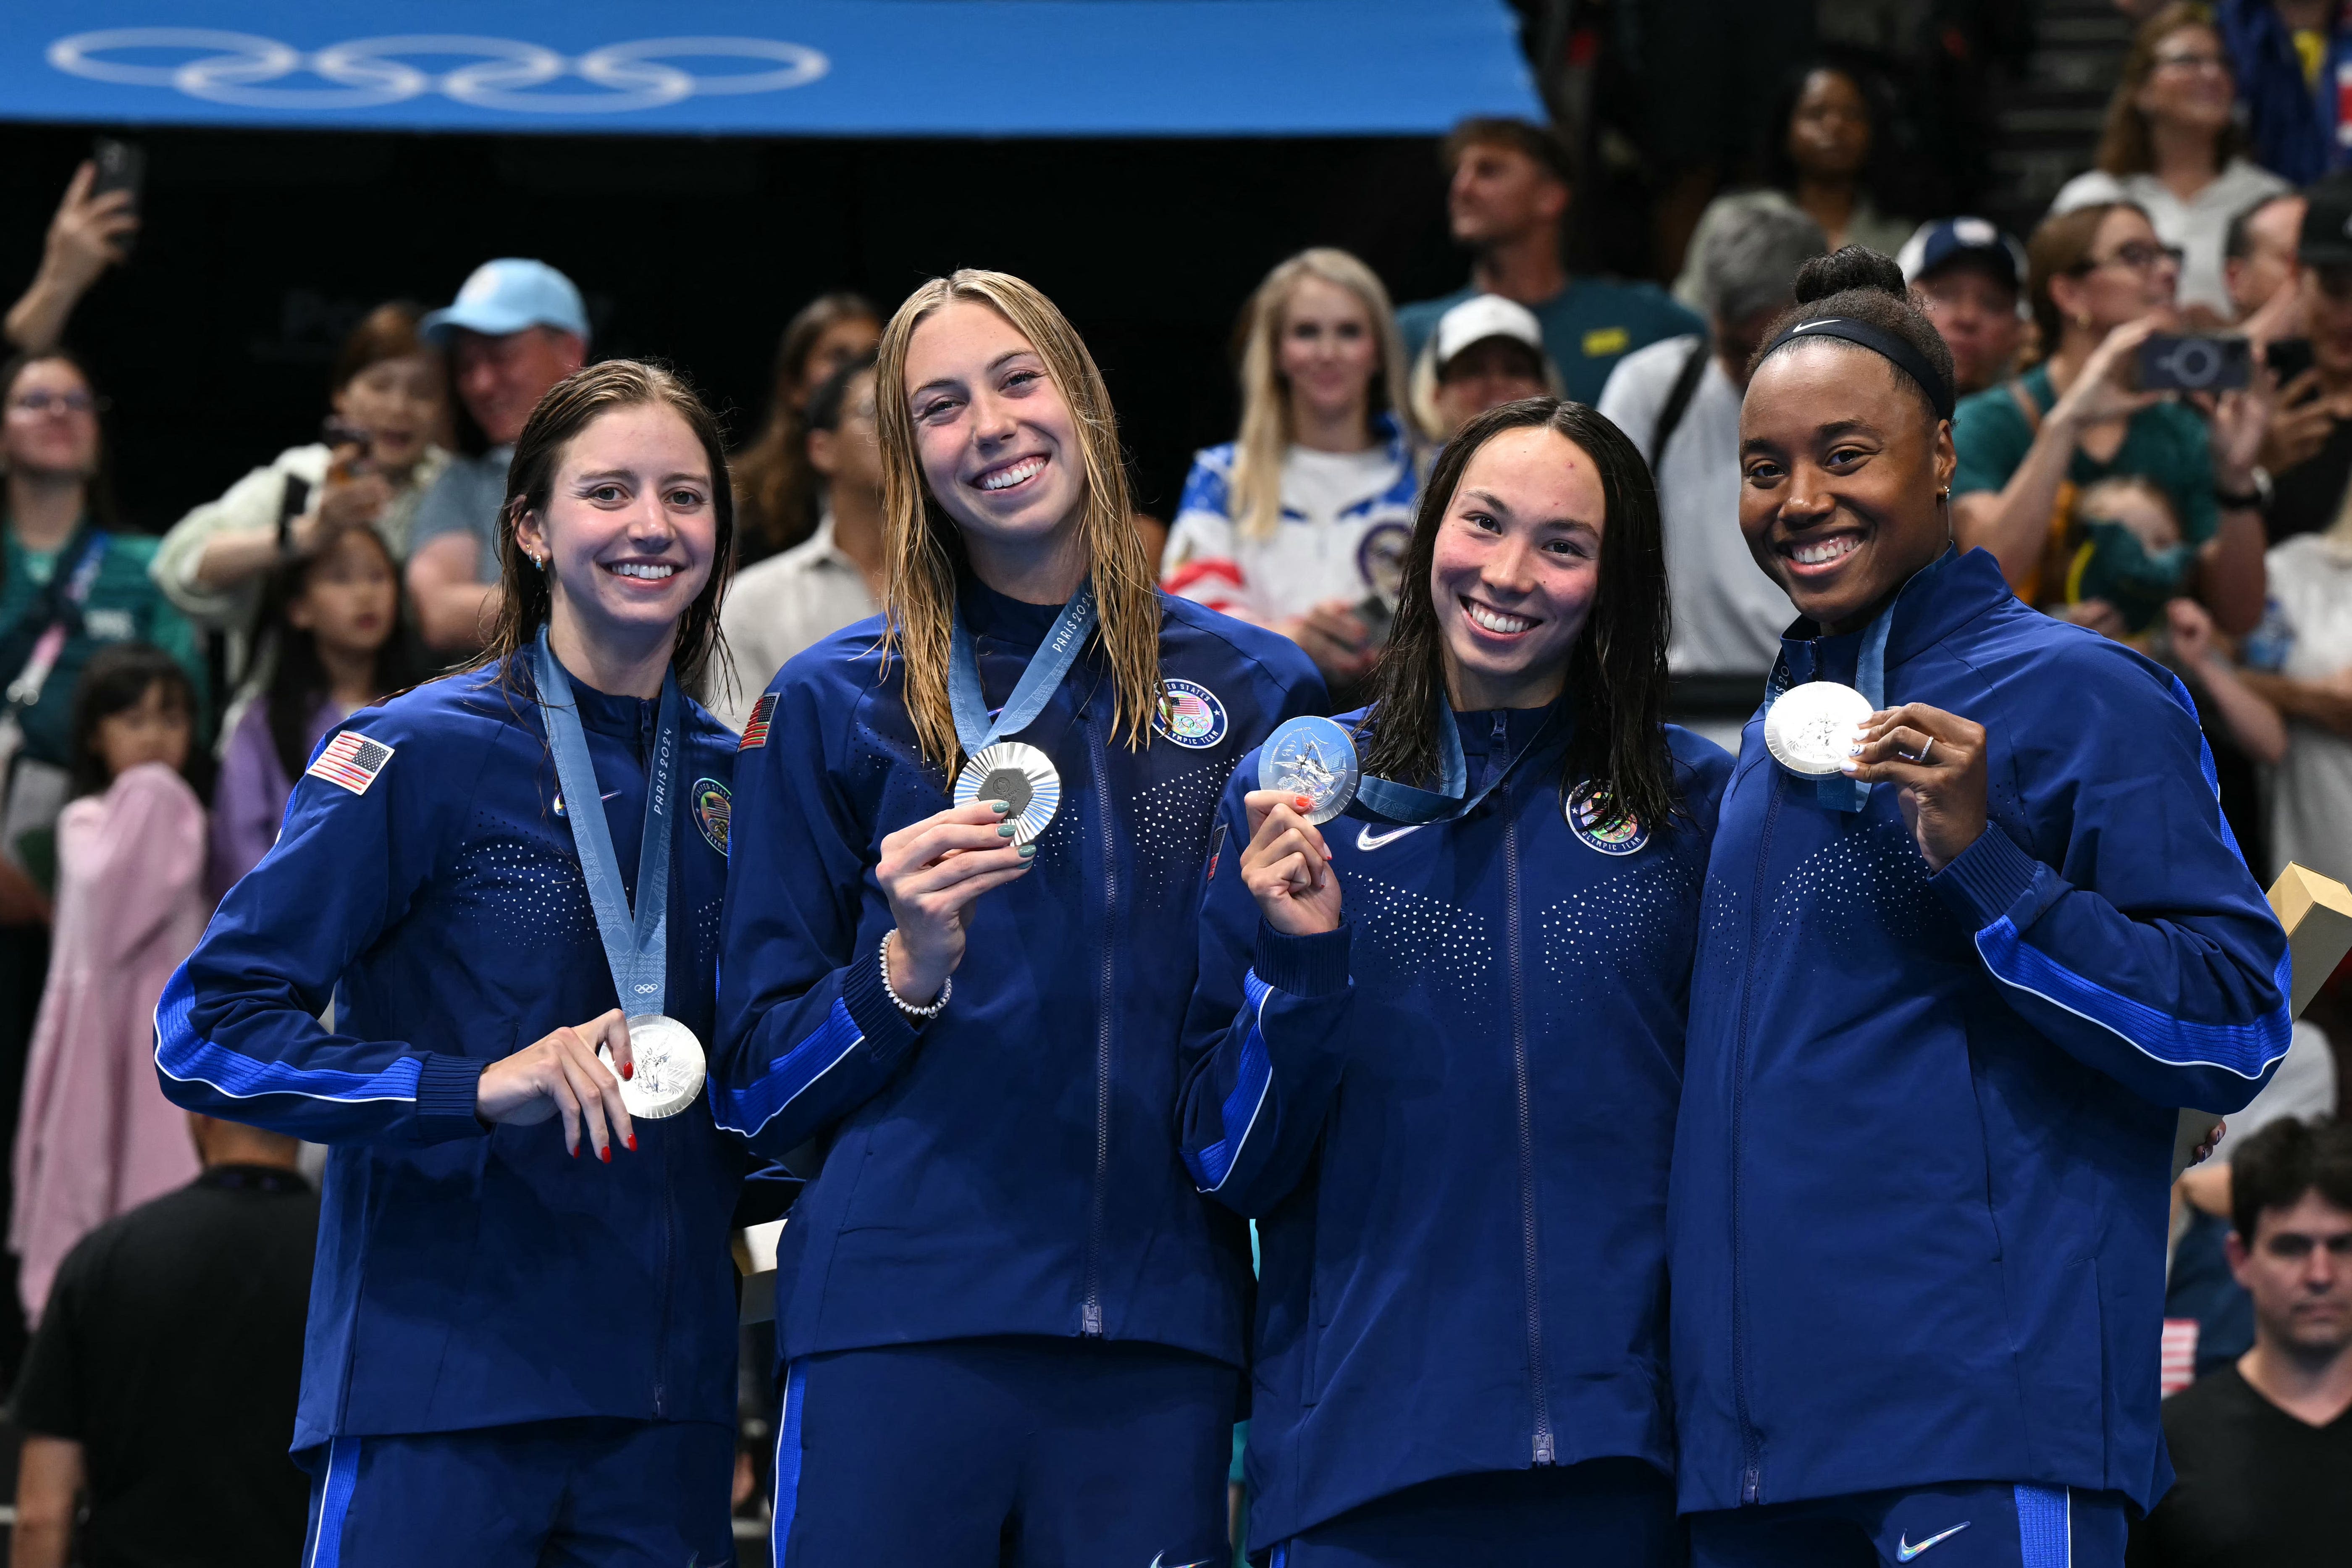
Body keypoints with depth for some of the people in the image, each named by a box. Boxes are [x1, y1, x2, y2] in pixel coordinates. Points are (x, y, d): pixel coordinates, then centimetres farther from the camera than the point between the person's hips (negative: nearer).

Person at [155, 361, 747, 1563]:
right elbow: (209, 1030, -9)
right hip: (437, 1398, -5)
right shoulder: (424, 754, -4)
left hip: (667, 1403, 5)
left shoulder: (732, 779, 12)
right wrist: (474, 1091, -19)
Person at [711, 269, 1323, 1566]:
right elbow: (754, 1087, 4)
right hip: (896, 1328, -1)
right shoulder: (831, 705, 6)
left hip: (1161, 1335, 2)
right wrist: (906, 965, -12)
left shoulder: (1257, 691, 10)